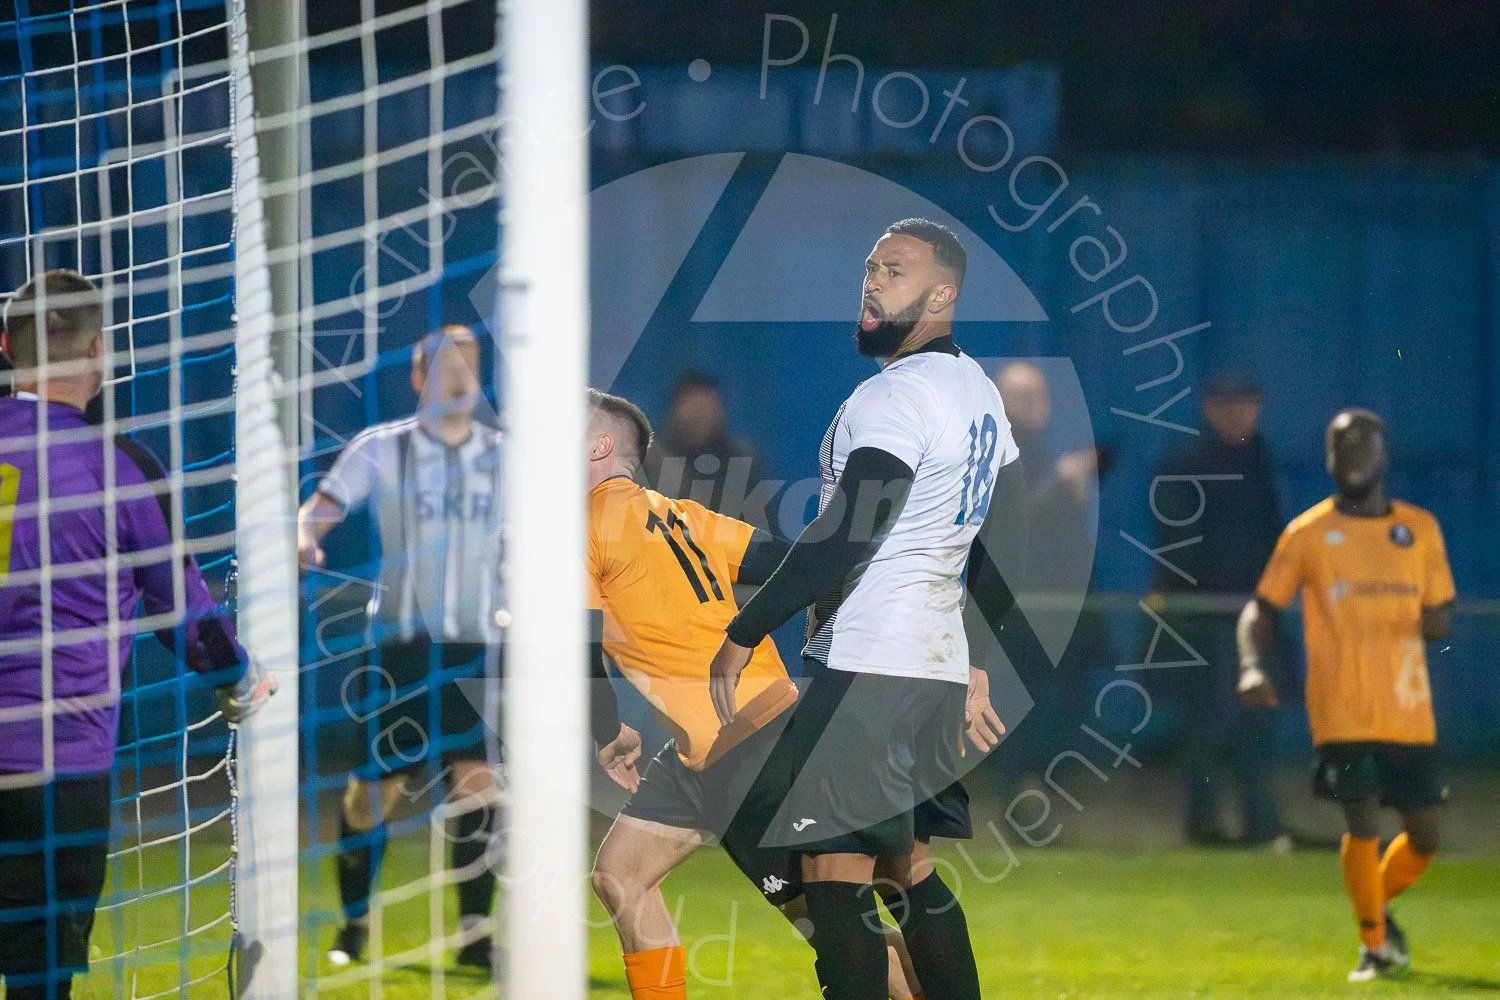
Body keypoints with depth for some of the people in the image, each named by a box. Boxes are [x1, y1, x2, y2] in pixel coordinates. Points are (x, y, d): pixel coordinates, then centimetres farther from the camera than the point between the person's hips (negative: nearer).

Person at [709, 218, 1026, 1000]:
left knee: (834, 880, -10)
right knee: (907, 870, 17)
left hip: (864, 669, -10)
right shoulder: (980, 392, 15)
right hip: (940, 666, 10)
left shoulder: (895, 395, -14)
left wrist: (744, 634, -18)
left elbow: (847, 536, -21)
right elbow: (1004, 541, 22)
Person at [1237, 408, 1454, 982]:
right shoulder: (1307, 534, 3)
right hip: (1342, 713, -3)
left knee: (1425, 836, 5)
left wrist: (1428, 622, -12)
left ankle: (1378, 906, 33)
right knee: (1363, 824, -12)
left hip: (1409, 712, 3)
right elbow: (1261, 609, 4)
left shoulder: (1419, 528, 10)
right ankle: (1374, 945, 4)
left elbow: (1441, 616, 13)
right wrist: (1252, 666, -15)